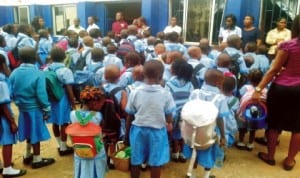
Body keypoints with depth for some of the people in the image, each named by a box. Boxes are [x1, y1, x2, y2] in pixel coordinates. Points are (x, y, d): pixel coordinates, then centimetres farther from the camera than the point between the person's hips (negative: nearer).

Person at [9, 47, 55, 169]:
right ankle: (37, 160, 21)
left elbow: (12, 93, 5)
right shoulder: (38, 74, -20)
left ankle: (27, 156, 37)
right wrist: (47, 109, -7)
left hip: (22, 108, 6)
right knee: (35, 134, 7)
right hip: (35, 108, -6)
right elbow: (41, 95, -19)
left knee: (29, 132, 22)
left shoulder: (14, 73, -2)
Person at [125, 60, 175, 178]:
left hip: (138, 130, 2)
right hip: (157, 131, -1)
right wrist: (169, 123, 17)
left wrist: (127, 133, 11)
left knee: (135, 161, 17)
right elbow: (169, 118, -6)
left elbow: (130, 116, -3)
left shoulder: (135, 93, -11)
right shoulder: (166, 94, -14)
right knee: (156, 163, 13)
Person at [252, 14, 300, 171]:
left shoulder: (287, 45, -9)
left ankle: (270, 156, 27)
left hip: (281, 88, -2)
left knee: (275, 123, 13)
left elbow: (273, 70, -12)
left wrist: (259, 89, -10)